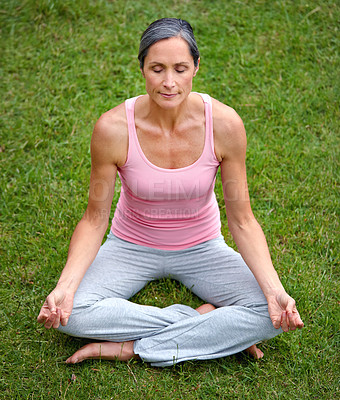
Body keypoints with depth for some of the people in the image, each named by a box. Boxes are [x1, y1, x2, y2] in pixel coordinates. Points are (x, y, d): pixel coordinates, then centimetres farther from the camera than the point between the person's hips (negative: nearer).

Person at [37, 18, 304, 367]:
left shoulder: (224, 123, -21)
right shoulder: (113, 128, -23)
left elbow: (242, 220, -13)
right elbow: (94, 220, -12)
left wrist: (274, 288, -27)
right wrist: (64, 287, -28)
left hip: (201, 247, 1)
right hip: (132, 245, 0)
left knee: (273, 315, -22)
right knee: (70, 313, -27)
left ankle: (134, 348, -16)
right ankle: (201, 319, -15)